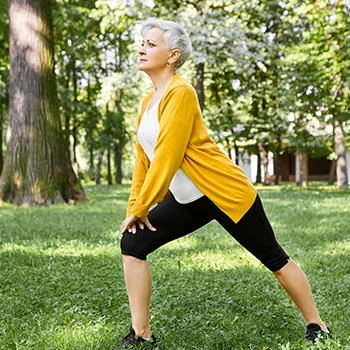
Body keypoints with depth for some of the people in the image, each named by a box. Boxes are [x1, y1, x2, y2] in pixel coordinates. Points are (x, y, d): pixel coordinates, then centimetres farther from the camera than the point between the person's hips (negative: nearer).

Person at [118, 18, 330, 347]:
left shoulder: (180, 93, -18)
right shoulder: (148, 101, 9)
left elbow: (167, 157, -23)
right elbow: (143, 158, 12)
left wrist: (141, 208, -18)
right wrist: (134, 206, 5)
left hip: (224, 194, -8)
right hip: (186, 201, 9)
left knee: (275, 259, 5)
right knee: (133, 243, -3)